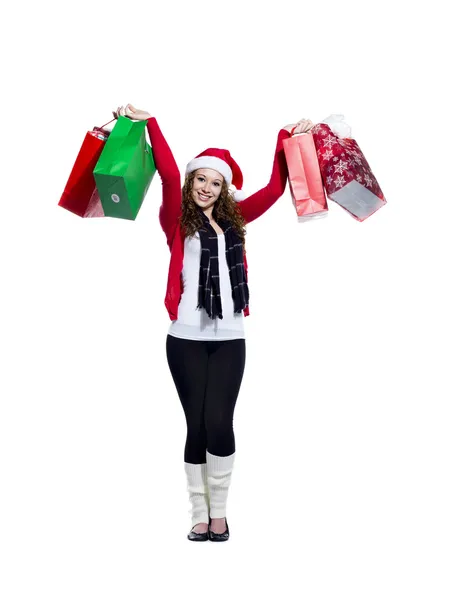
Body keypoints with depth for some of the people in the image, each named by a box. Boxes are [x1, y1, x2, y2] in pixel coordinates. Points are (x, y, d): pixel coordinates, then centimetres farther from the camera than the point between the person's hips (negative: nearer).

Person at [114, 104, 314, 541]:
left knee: (219, 426, -4)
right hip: (186, 339, -2)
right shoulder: (178, 220, 3)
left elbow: (274, 188, 16)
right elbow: (169, 175, -12)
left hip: (229, 340, 2)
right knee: (196, 427, 2)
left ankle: (218, 511, 14)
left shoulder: (234, 219, 13)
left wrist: (286, 138, 19)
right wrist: (149, 123, -17)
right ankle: (199, 514, 16)